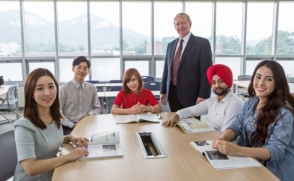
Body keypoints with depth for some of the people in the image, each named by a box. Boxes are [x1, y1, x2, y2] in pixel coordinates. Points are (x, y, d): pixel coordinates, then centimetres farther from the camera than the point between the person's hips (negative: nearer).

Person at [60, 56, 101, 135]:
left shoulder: (92, 88, 5)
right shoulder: (64, 88, -5)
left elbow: (97, 108, 15)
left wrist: (89, 115, -5)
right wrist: (72, 125, -13)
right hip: (68, 127, -4)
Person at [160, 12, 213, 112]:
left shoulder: (202, 43, -4)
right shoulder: (171, 45, 14)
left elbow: (206, 72, -10)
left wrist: (203, 95, -15)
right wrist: (163, 91, 12)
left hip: (191, 94, -5)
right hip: (172, 94, 5)